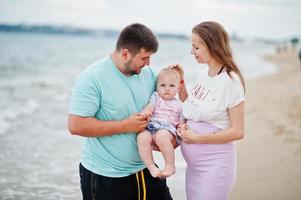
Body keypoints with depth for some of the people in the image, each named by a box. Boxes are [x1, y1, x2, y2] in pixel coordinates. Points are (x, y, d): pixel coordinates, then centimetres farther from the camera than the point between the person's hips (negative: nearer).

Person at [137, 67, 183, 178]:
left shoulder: (178, 104, 23)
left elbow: (181, 121, 20)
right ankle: (151, 167, -28)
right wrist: (145, 112, -21)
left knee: (161, 136, -39)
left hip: (168, 128, -1)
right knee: (142, 137, -34)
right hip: (151, 126, 1)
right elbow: (150, 107, 3)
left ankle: (170, 166, -25)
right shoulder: (156, 97, 21)